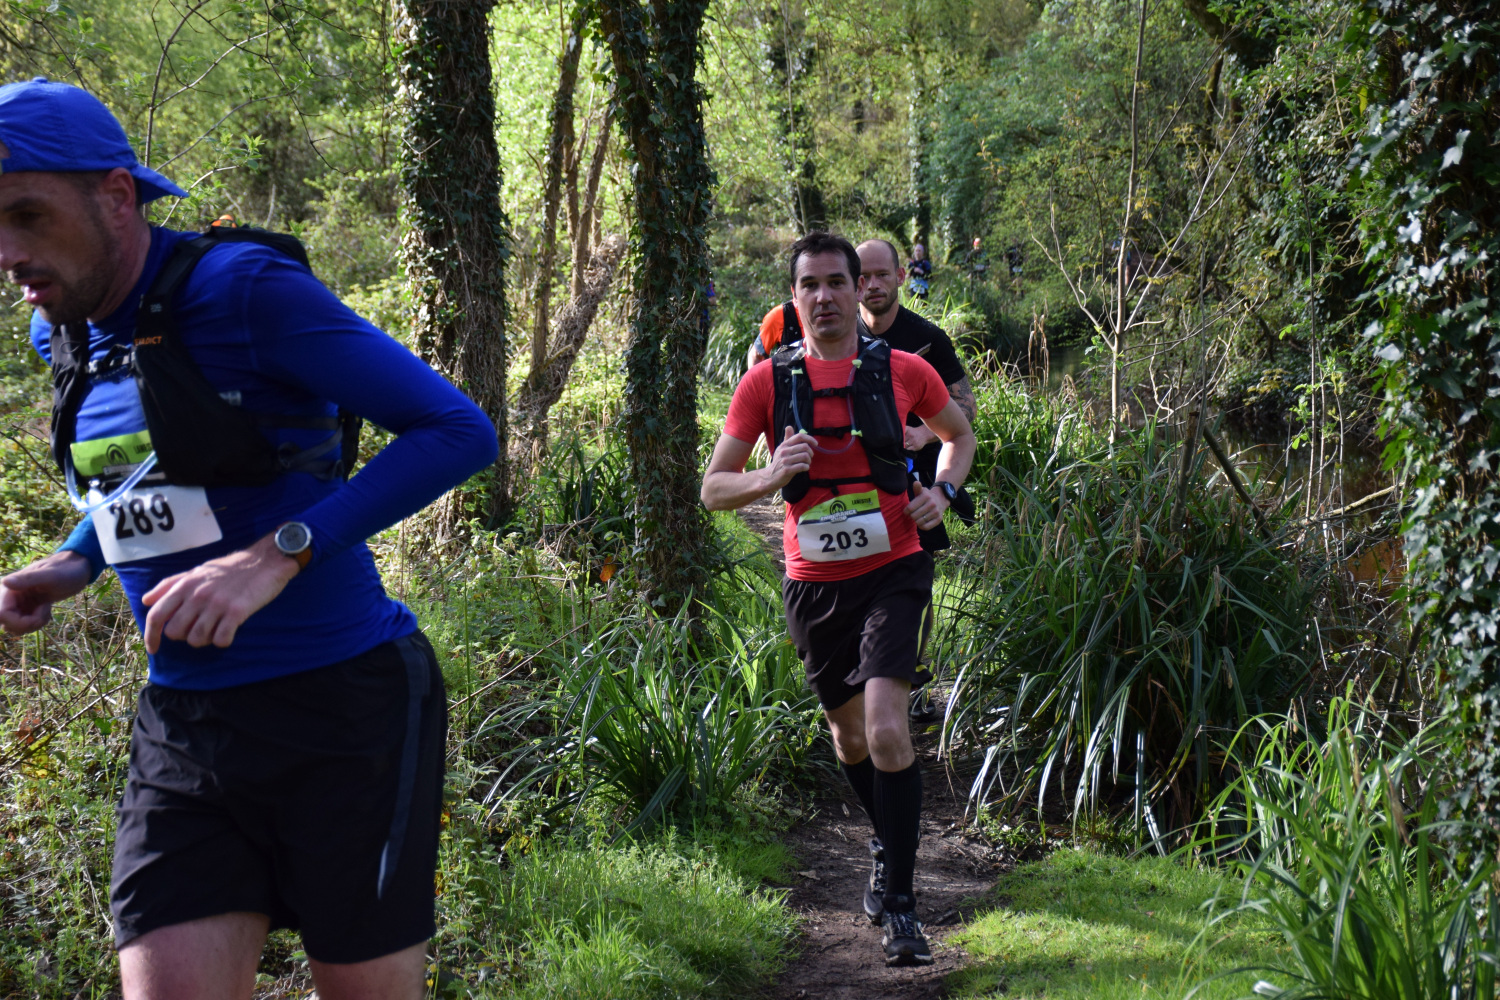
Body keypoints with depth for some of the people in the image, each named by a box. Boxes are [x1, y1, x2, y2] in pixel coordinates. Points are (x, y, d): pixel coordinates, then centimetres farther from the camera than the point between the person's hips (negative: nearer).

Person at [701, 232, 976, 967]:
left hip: (893, 573, -2)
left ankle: (899, 901, -9)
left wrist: (942, 491, -3)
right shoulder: (767, 382, -2)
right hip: (814, 584, 3)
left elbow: (959, 435, 17)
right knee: (848, 733, 18)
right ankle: (889, 845, 45)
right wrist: (770, 477, -21)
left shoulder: (902, 371, -3)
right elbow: (714, 489, 0)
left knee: (886, 731, -19)